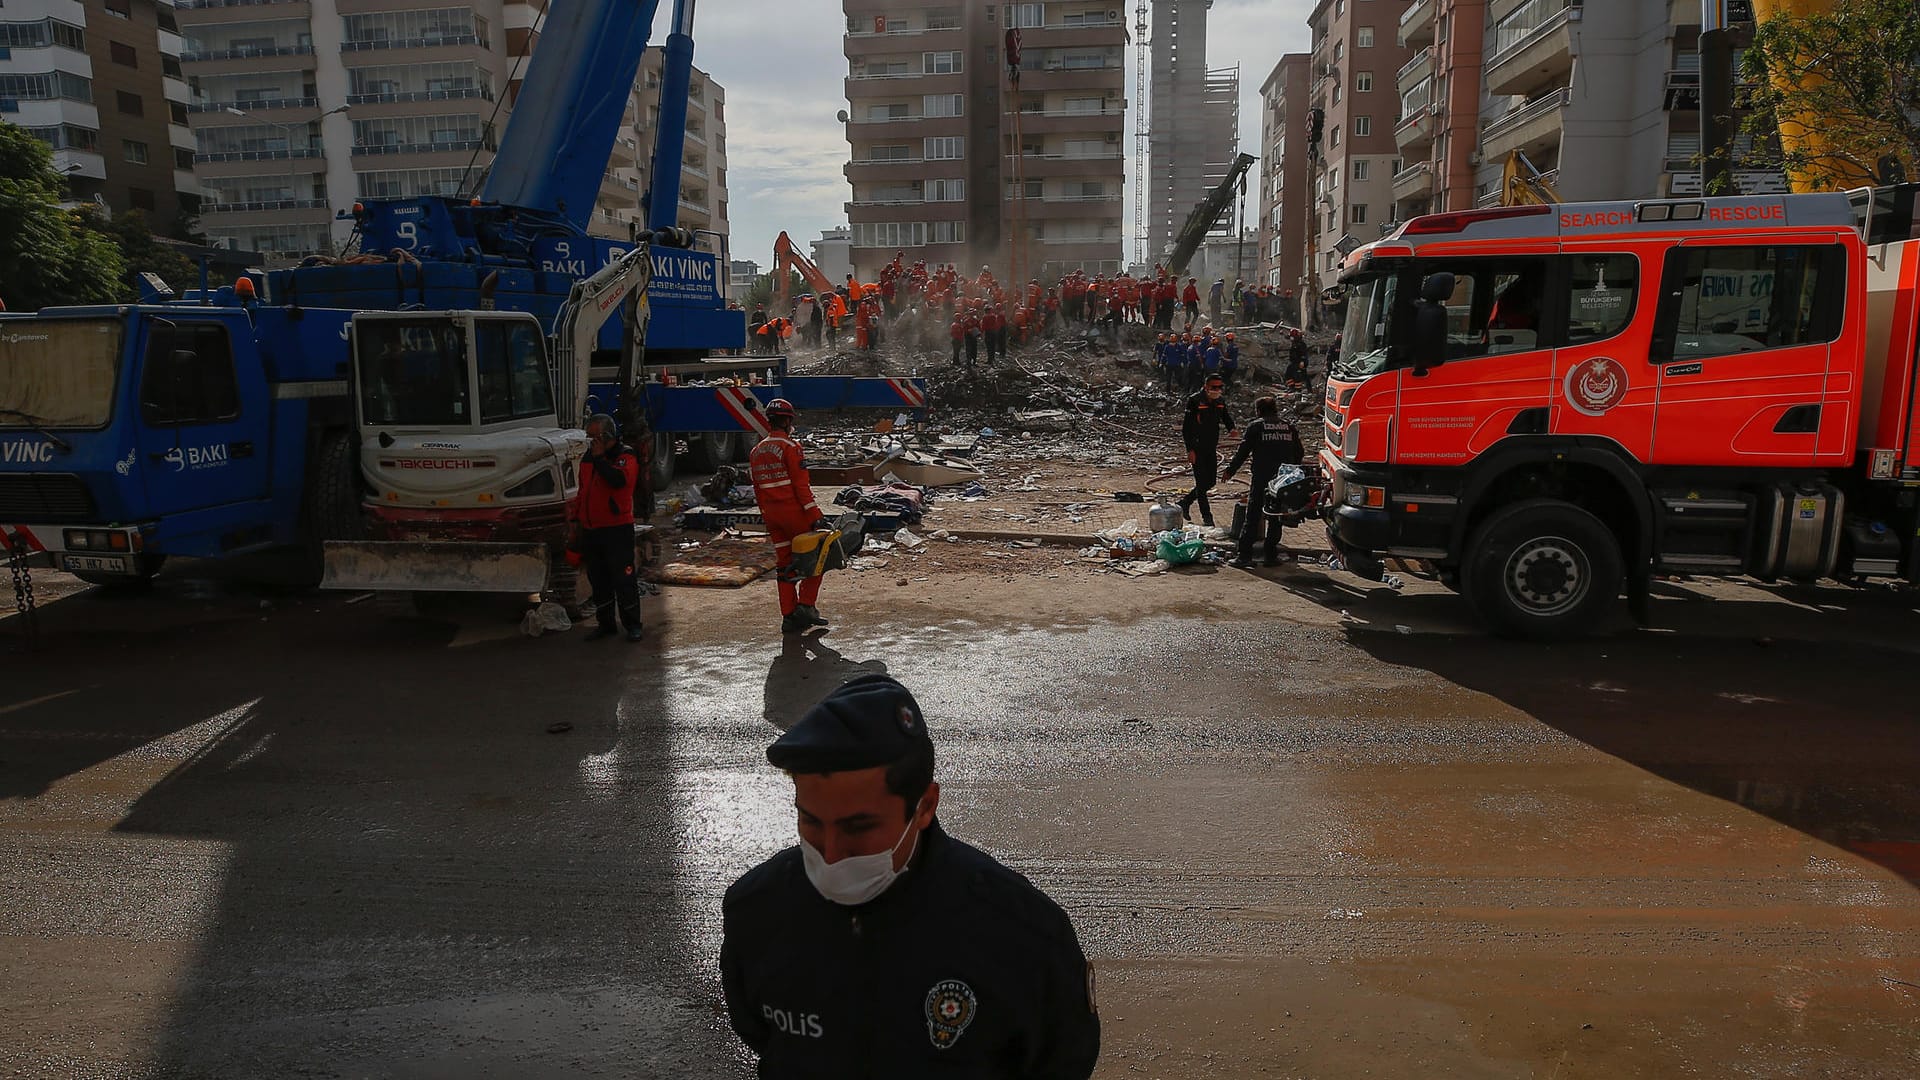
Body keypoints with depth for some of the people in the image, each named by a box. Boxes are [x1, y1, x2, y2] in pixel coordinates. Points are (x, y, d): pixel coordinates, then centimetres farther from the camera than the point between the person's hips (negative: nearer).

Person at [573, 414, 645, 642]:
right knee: (598, 580, 11)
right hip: (590, 530, 7)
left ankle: (633, 625, 6)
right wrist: (576, 520, 21)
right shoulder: (587, 458, 15)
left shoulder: (625, 458, -7)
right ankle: (606, 623, 21)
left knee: (623, 578, -3)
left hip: (617, 529, -7)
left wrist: (600, 457, -21)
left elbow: (618, 480, -29)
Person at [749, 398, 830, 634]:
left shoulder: (756, 452, 12)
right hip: (793, 511, -7)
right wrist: (815, 516, -16)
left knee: (784, 565, 11)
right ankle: (805, 605, 2)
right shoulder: (790, 447, -11)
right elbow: (801, 485, -16)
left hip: (772, 515, 7)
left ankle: (789, 617, 11)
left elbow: (757, 489, 16)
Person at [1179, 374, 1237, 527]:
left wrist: (1231, 429, -6)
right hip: (1197, 448, -7)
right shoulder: (1194, 401, -14)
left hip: (1212, 449, 7)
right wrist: (1190, 450, -18)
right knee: (1201, 483, -4)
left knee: (1210, 482, 10)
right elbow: (1186, 427, -14)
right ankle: (1206, 516, 4)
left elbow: (1226, 417, 19)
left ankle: (1184, 503, 28)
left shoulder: (1220, 401, 4)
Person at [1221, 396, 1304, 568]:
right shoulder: (1290, 428, 11)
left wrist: (1230, 471, 5)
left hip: (1261, 479, -3)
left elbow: (1243, 451, -3)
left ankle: (1245, 556, -4)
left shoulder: (1255, 427, -1)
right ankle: (1271, 556, 11)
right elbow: (1300, 453, 15)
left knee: (1252, 517, 0)